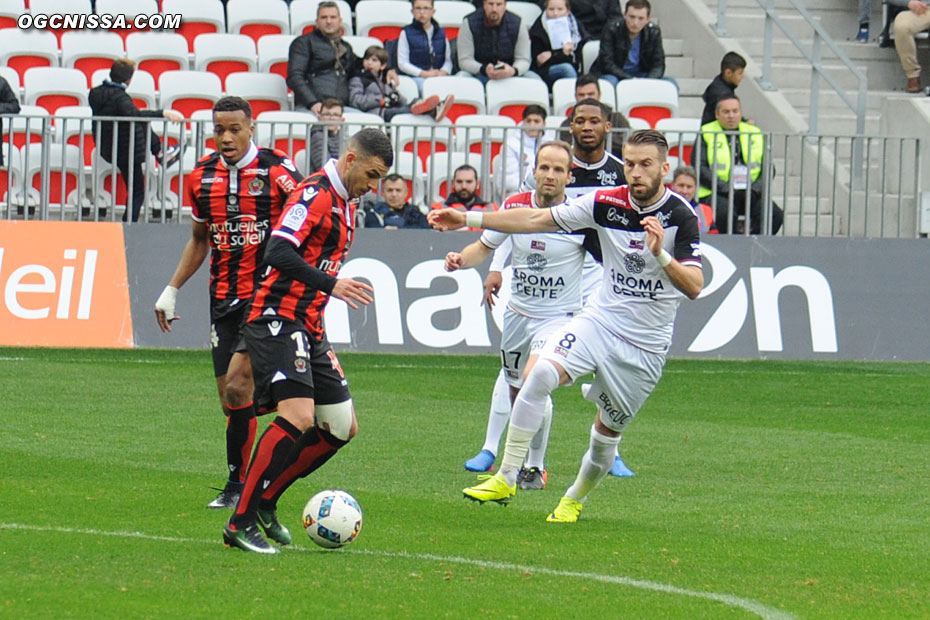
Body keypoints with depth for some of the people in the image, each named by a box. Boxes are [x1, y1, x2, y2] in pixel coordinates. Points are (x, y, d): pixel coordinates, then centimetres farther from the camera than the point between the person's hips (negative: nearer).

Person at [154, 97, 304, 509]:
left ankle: (239, 482, -8)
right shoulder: (202, 177, 9)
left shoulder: (277, 172, -7)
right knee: (229, 396, 5)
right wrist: (171, 290, 18)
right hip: (223, 299, 5)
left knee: (238, 385, -17)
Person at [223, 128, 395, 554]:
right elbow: (279, 252, -23)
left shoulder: (346, 206, 18)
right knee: (298, 416, -23)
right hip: (278, 322, -10)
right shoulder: (315, 195, -12)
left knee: (342, 426, 9)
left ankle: (264, 501, 16)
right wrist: (331, 285, -30)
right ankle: (241, 522, -19)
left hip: (308, 328, 10)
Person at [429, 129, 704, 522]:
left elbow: (694, 286, -22)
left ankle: (575, 498, 38)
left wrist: (660, 254, -40)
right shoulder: (607, 203, -4)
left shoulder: (680, 216, -15)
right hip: (601, 319, 2)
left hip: (646, 344, -2)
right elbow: (537, 220, 4)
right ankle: (506, 479, -17)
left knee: (608, 431, 8)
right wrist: (468, 219, 2)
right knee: (539, 375, -24)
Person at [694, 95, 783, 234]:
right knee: (726, 213, -37)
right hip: (717, 194, -3)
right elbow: (700, 168, -4)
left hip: (751, 194, 3)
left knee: (775, 215, -24)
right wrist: (727, 189, -15)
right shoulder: (706, 135, 7)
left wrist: (754, 189, -7)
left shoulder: (755, 134, 17)